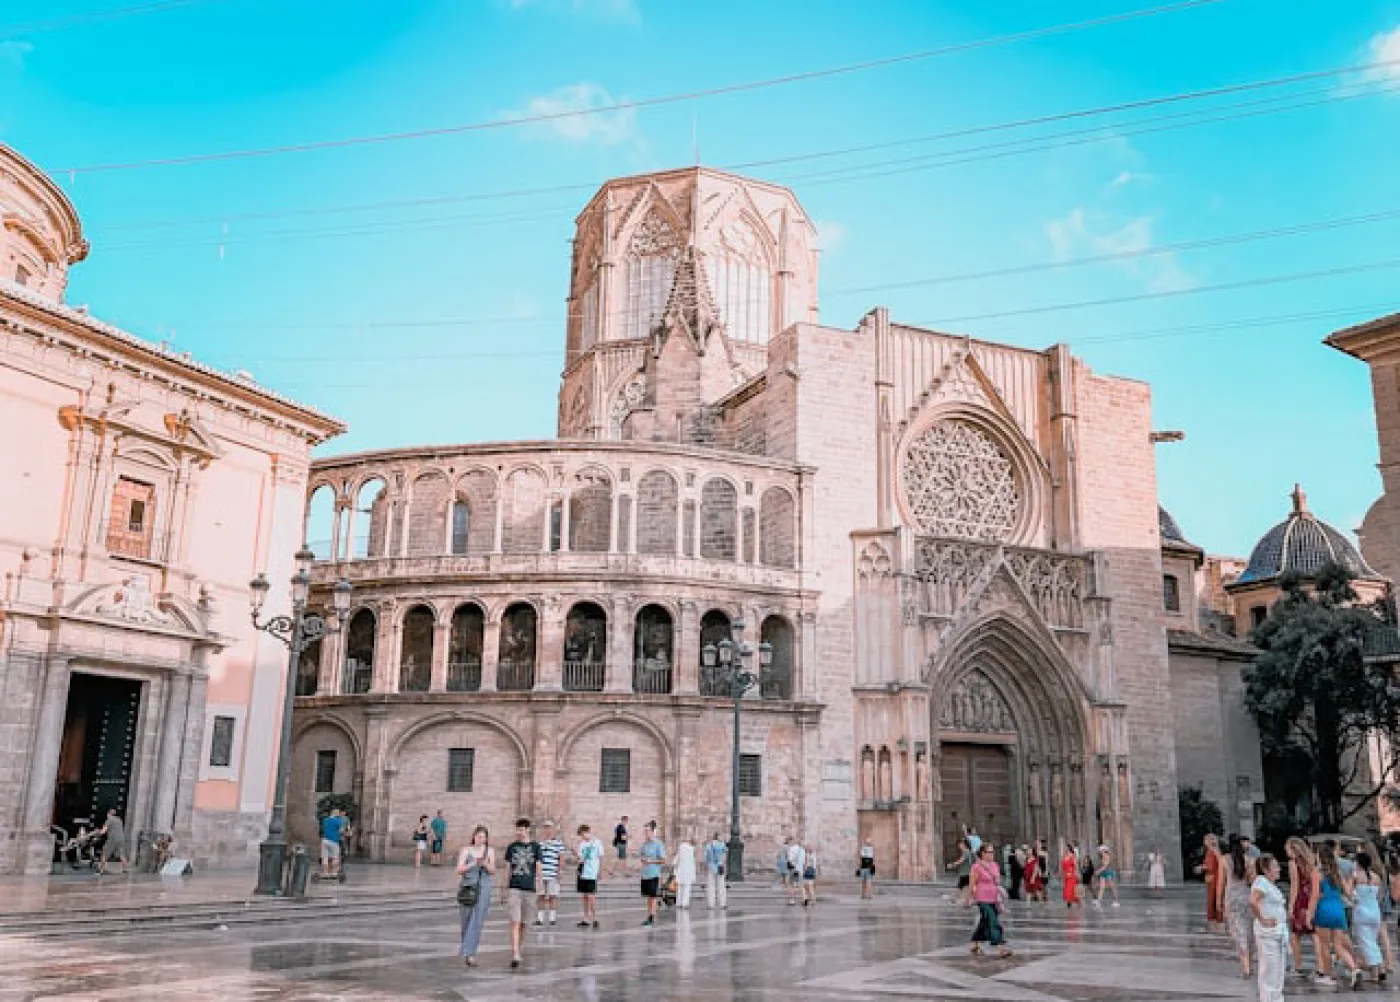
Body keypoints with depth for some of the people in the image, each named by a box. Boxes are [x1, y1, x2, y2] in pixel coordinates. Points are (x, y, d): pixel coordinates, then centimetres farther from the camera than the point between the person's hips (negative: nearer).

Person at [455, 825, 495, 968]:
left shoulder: (490, 851, 4)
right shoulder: (466, 850, -1)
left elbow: (493, 871, 2)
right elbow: (459, 870, -7)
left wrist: (485, 864, -18)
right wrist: (473, 864, -21)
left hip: (484, 888, 0)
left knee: (477, 921, -9)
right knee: (466, 920, 10)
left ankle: (469, 954, -11)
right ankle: (467, 949, 34)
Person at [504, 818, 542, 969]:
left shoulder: (535, 846, 3)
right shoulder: (511, 847, 6)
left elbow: (538, 867, 2)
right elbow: (508, 869, 11)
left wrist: (540, 882, -6)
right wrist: (505, 889, 11)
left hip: (529, 889, 0)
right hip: (514, 888, 0)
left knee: (524, 923, 10)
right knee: (515, 922, -9)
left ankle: (520, 948, 31)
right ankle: (515, 956, -13)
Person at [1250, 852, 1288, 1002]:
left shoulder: (1270, 884, 15)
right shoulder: (1261, 882, -16)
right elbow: (1252, 902, -32)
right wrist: (1262, 920, -23)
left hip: (1279, 932, 10)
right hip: (1269, 933, -10)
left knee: (1278, 969, 17)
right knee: (1270, 970, -4)